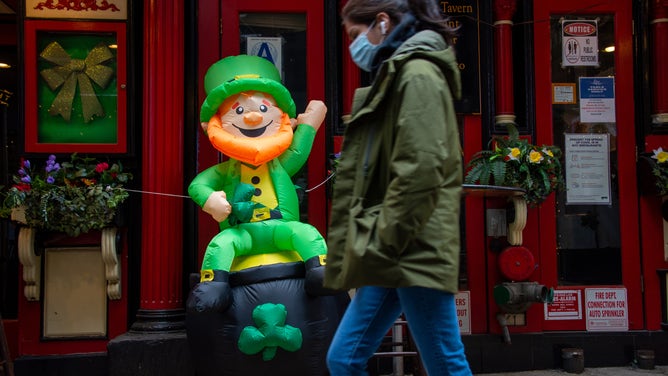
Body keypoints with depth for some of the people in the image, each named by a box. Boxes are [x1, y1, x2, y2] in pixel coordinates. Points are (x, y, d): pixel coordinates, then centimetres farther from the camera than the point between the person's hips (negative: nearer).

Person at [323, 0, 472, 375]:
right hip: (394, 256, 10)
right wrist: (372, 247, 17)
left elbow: (420, 171, -20)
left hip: (414, 253, -10)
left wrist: (380, 245, -16)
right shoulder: (394, 77, 21)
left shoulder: (418, 74, -9)